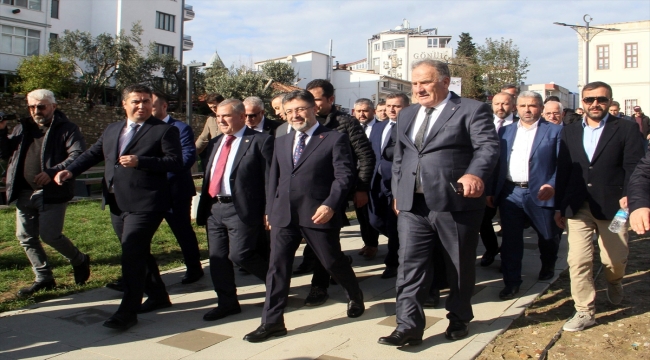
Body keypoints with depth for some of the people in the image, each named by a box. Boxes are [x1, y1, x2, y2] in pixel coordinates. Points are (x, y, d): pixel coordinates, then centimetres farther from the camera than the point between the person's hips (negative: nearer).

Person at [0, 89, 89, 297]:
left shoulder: (66, 129, -5)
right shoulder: (22, 128, 15)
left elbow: (78, 155, -18)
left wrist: (53, 172, -28)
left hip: (51, 193, -7)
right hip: (24, 193, 7)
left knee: (50, 235, -8)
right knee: (25, 237, 9)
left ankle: (79, 261, 19)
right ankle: (43, 278, 23)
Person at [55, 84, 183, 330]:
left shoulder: (165, 130, -5)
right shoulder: (111, 130, 17)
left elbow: (176, 162, -14)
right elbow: (93, 154, 20)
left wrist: (139, 161, -22)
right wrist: (70, 171, 5)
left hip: (144, 204, -7)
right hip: (117, 204, 8)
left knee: (131, 254, -9)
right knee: (138, 253, 15)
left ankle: (127, 311, 1)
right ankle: (157, 296, 31)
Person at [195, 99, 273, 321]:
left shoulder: (260, 141, -5)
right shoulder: (215, 143, 17)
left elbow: (270, 178, -10)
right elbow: (208, 178, 18)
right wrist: (203, 208, 12)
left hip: (242, 209, -7)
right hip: (214, 208, 7)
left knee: (239, 255, -9)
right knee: (217, 258, 9)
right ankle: (227, 303, 24)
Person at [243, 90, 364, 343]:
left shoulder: (335, 139, -1)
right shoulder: (281, 142, 17)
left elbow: (344, 176, -9)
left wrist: (330, 205, -20)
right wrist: (270, 209, 14)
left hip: (318, 214, -5)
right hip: (283, 214, 5)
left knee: (333, 262, 9)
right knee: (277, 266, 3)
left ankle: (355, 297, 37)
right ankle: (272, 322, 11)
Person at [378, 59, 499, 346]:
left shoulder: (472, 110, -4)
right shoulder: (406, 115, 16)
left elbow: (488, 147, -15)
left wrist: (475, 174, -34)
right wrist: (397, 193, 16)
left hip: (456, 203, -4)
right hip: (412, 205, 5)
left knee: (460, 267, 10)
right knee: (410, 266, -1)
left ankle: (458, 318, 29)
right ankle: (409, 326, 5)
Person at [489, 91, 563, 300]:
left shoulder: (554, 131, 1)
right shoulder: (505, 131, 12)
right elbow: (497, 163, 11)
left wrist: (552, 185, -18)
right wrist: (492, 191, 6)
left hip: (539, 193, -2)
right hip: (510, 193, 2)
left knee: (548, 236, 13)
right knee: (510, 239, 3)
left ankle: (548, 266, 43)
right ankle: (511, 282, 13)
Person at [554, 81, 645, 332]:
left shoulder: (627, 129, 1)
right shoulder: (570, 132, 10)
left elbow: (634, 168, -5)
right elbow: (563, 171, 10)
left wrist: (628, 196, -20)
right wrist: (559, 207, 9)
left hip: (612, 206, -1)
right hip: (577, 207, 2)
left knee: (615, 260, 12)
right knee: (578, 261, -5)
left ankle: (614, 283, 47)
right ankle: (585, 312, 9)